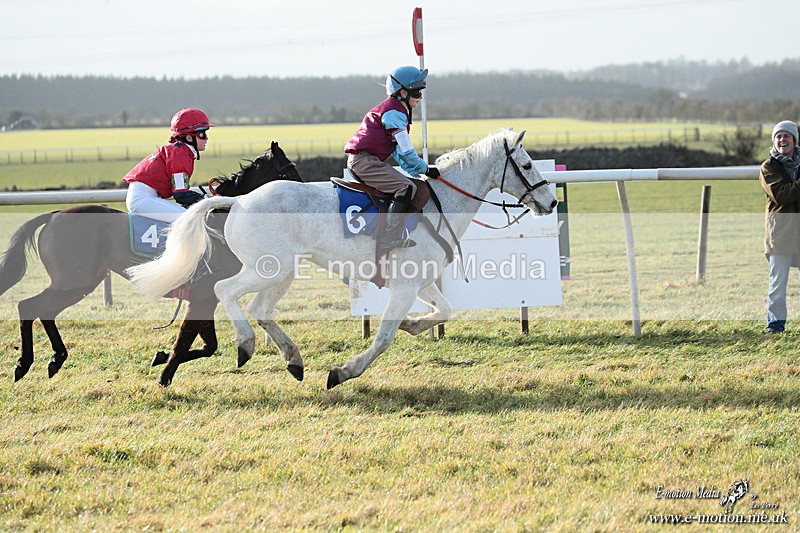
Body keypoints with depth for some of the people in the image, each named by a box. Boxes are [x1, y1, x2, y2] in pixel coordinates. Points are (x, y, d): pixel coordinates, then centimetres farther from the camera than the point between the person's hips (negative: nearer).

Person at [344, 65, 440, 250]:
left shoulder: (397, 111, 22)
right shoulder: (394, 113, -12)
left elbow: (399, 152, 23)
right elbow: (406, 151, -13)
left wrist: (417, 170, 13)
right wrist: (425, 169, -2)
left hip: (361, 160, 11)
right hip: (364, 160, -11)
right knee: (406, 188, -23)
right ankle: (389, 237, -29)